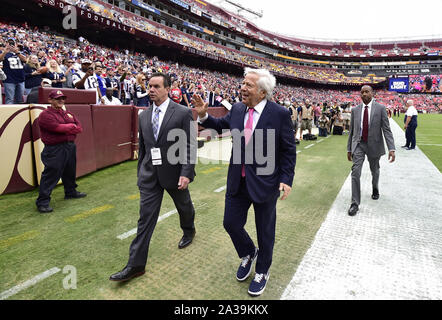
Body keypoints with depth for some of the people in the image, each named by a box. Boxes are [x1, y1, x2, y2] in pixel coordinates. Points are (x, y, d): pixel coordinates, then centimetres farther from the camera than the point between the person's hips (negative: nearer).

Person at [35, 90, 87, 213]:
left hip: (70, 147, 8)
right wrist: (72, 126, -6)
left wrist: (65, 129, -10)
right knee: (50, 175, -7)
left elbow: (79, 128, 7)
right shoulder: (45, 115, -7)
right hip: (54, 150, -7)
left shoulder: (68, 114, 16)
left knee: (70, 172, 20)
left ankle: (71, 192, 39)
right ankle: (43, 202, 1)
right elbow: (58, 128, -22)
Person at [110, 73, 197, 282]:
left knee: (184, 206, 20)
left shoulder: (183, 113, -10)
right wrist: (140, 172, 15)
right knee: (145, 217, 3)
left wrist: (186, 173, -19)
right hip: (150, 174, 4)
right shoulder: (144, 116, 6)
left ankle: (189, 231, 52)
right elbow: (142, 147, 12)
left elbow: (190, 146, -13)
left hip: (174, 172, -3)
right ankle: (136, 264, 11)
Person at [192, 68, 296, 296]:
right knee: (231, 223, 12)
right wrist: (203, 115, 3)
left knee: (264, 230, 14)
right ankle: (248, 254, 45)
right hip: (238, 182, 5)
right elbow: (221, 125, 19)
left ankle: (262, 271, 40)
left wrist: (286, 179, -13)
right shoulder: (237, 109, 0)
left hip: (265, 183, -4)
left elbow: (289, 150, -7)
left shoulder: (280, 114, -13)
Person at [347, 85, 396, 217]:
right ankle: (355, 203, -8)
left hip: (374, 145, -1)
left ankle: (375, 190, 49)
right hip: (358, 144, 1)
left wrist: (391, 148, -16)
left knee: (374, 171, 17)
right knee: (355, 172, -12)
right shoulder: (355, 110, 3)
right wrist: (349, 149, 8)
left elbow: (386, 129, -7)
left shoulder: (380, 108, -4)